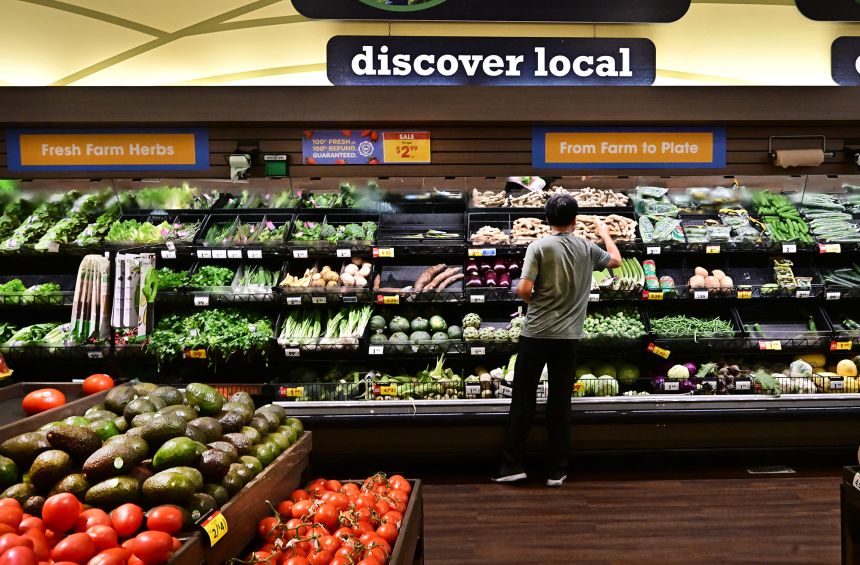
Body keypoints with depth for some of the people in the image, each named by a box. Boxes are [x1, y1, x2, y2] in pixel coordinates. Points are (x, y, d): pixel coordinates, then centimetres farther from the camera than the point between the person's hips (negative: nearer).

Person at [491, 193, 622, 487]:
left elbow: (523, 290, -14)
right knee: (560, 402, 9)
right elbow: (616, 260, 23)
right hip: (568, 336, 2)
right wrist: (606, 234, 40)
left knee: (523, 399, 7)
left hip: (536, 333, -2)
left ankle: (512, 465, 11)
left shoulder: (539, 246, -7)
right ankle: (557, 471, 15)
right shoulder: (587, 249, 3)